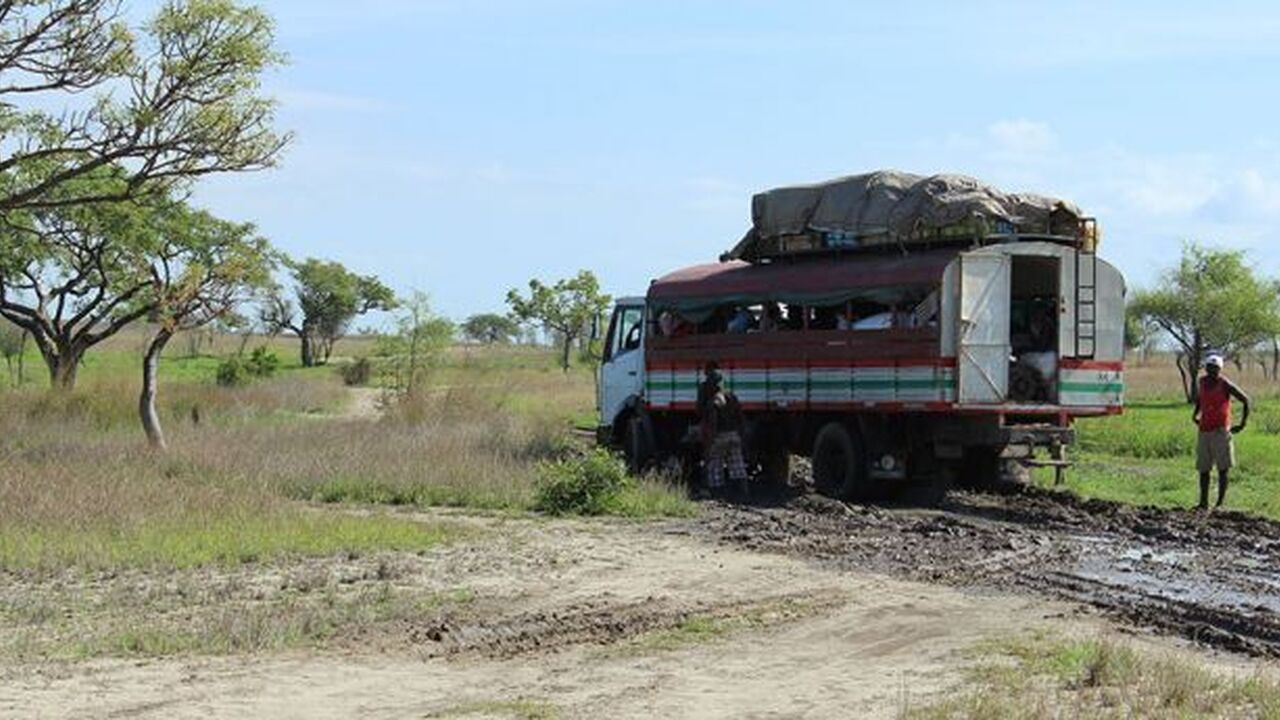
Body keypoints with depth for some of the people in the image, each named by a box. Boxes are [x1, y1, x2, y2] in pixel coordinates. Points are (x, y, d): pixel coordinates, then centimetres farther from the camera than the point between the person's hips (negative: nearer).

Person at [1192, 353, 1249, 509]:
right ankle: (1203, 502, 12)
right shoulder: (1203, 381, 7)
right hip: (1204, 431, 6)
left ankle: (1220, 503, -2)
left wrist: (1242, 425, -6)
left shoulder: (1225, 385, -10)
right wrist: (1195, 414, 20)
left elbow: (1245, 401, -6)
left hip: (1220, 431, -6)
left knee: (1222, 469, -4)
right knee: (1203, 469, 6)